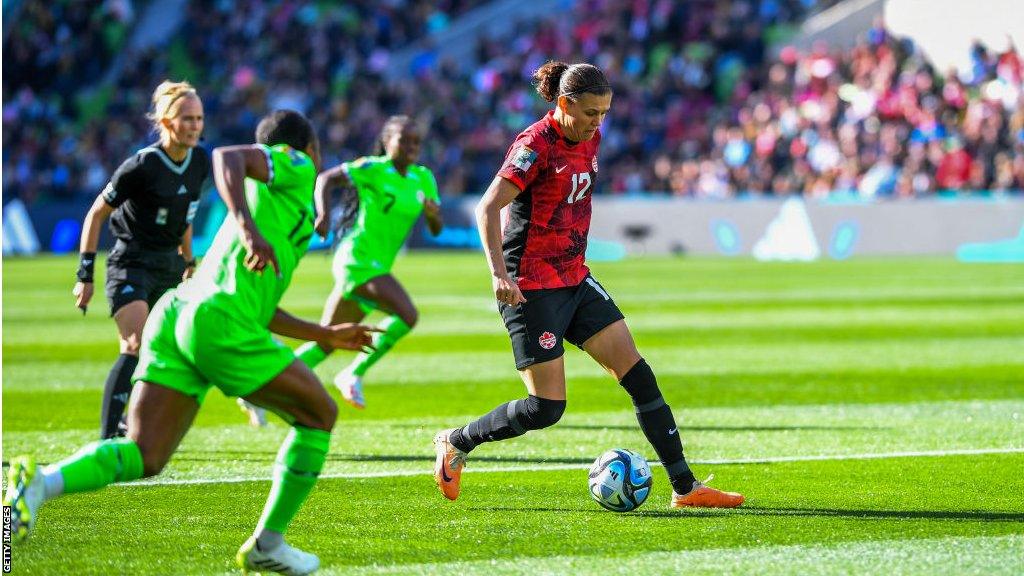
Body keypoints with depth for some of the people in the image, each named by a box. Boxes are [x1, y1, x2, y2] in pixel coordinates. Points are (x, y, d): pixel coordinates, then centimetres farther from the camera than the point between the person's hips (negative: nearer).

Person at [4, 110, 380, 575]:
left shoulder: (259, 209, 37)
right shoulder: (295, 166, 12)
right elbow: (226, 156, -8)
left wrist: (327, 336, 43)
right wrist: (248, 227, -23)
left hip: (174, 312, 8)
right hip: (219, 323, -8)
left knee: (142, 460, -1)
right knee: (319, 413, 10)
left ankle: (41, 484, -28)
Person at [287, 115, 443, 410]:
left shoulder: (423, 178, 11)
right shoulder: (373, 168, -7)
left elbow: (437, 229, 10)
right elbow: (327, 180, -7)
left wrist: (434, 212, -12)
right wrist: (323, 214, -24)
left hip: (376, 267, 8)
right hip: (358, 259, -8)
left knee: (325, 343, 11)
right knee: (407, 315, -23)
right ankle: (353, 375, -9)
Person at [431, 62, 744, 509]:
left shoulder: (589, 138, 7)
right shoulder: (536, 145, -17)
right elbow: (487, 208, -23)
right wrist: (499, 273, -35)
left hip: (575, 279, 8)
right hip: (532, 288, -8)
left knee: (638, 375, -1)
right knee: (546, 408, -8)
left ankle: (685, 487, 2)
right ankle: (455, 442, 16)